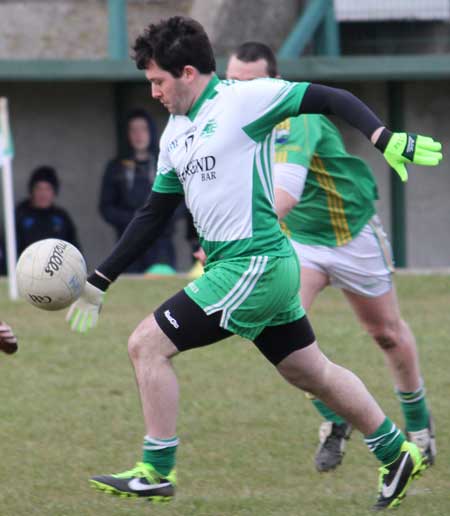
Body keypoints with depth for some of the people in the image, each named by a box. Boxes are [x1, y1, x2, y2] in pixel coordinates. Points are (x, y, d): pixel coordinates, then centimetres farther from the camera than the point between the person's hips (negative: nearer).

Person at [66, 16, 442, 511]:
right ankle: (396, 454, 30)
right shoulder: (176, 133, 14)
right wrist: (99, 281, 18)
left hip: (254, 263, -9)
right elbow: (153, 213, 20)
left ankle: (155, 472, -4)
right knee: (310, 371, 18)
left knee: (147, 344, -10)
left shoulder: (242, 99, -11)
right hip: (247, 267, 9)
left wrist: (384, 138, -26)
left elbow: (330, 99, -11)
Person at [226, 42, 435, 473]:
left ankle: (418, 423, 40)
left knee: (387, 333, 13)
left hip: (352, 232, -4)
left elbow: (284, 191, -50)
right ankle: (334, 421, -4)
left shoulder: (295, 119, -34)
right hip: (296, 239, 4)